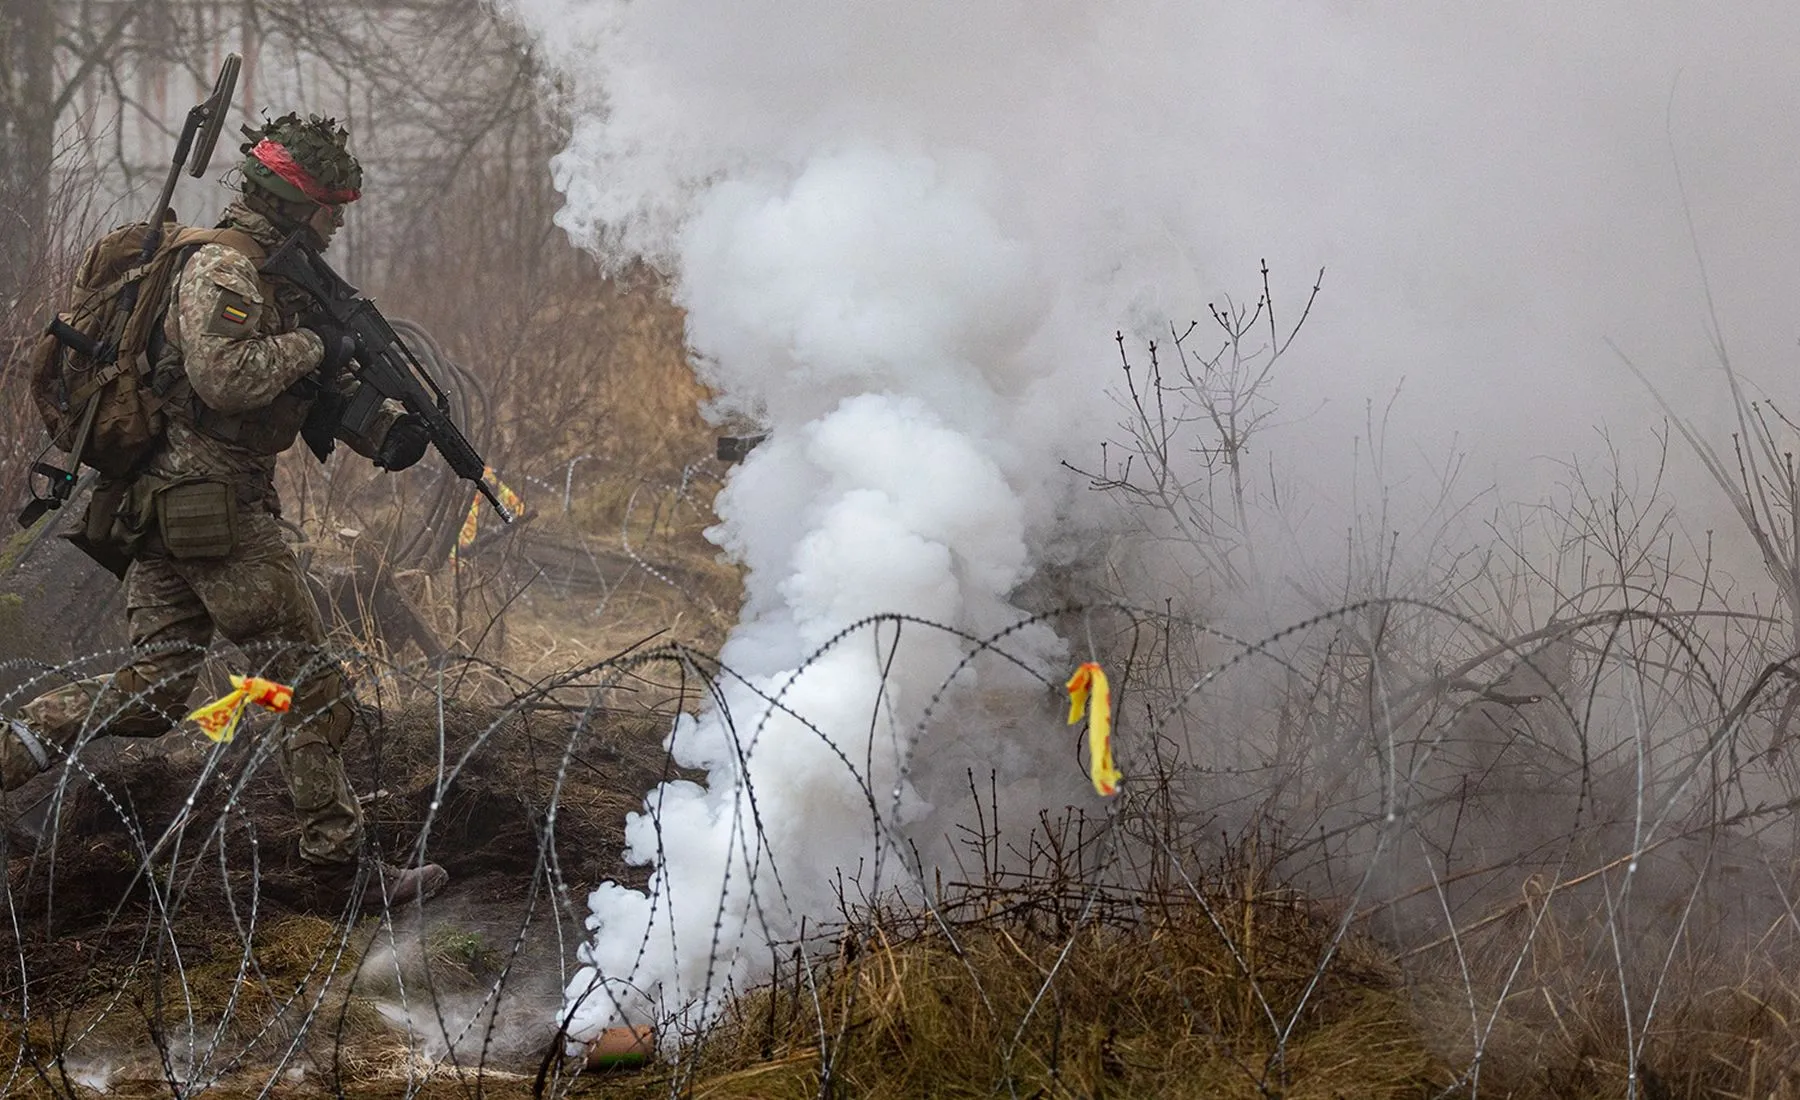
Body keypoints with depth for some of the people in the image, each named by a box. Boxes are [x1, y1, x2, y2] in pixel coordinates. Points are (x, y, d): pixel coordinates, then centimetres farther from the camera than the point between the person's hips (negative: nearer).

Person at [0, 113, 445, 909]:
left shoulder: (278, 276, 18)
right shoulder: (222, 269, -14)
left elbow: (322, 392, 19)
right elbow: (224, 378, -28)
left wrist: (385, 431, 1)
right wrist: (310, 345, -15)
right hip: (216, 513, -10)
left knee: (146, 699, 10)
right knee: (314, 690, -2)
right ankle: (338, 869, 4)